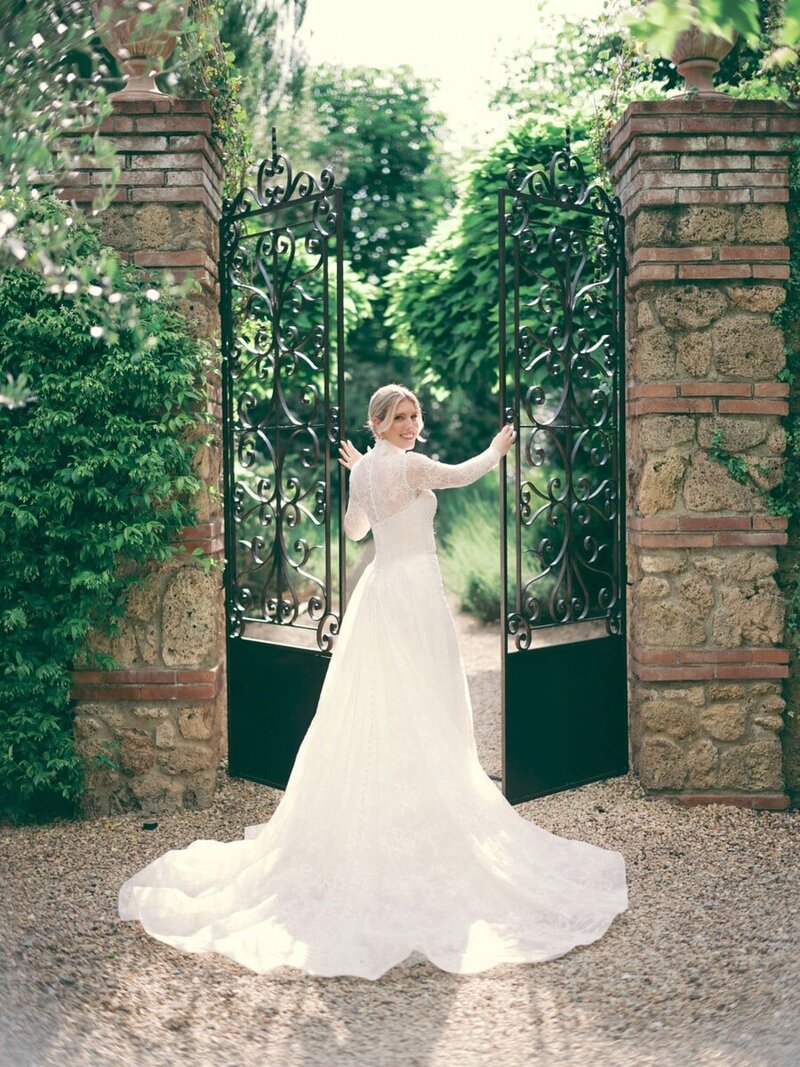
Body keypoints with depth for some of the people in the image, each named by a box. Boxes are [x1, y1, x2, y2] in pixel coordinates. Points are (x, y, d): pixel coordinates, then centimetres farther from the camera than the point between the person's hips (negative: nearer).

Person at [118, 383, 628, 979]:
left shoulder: (363, 469, 10)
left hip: (377, 590, 8)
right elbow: (463, 474, 3)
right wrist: (498, 450, 23)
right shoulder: (410, 465, -13)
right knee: (422, 713, -2)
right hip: (415, 590, -8)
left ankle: (369, 820, 19)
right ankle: (426, 820, 4)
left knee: (372, 710, 11)